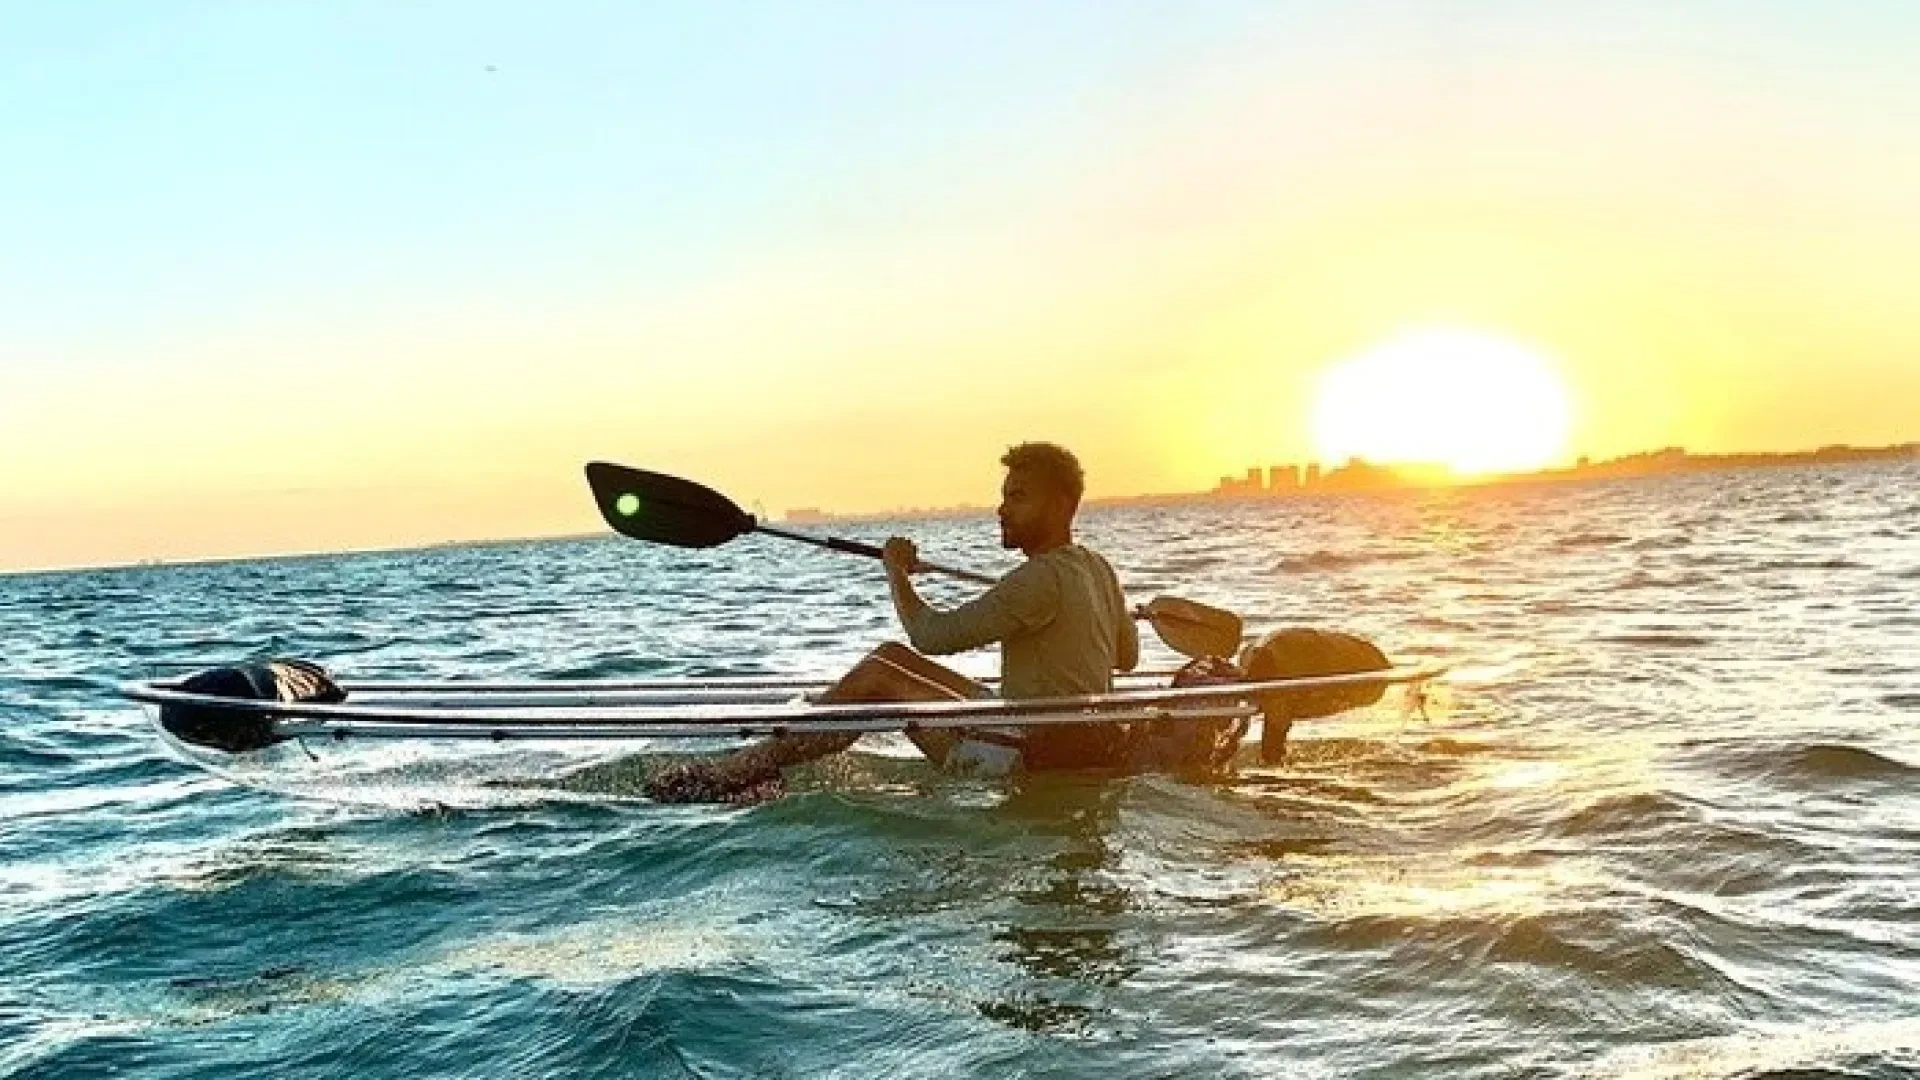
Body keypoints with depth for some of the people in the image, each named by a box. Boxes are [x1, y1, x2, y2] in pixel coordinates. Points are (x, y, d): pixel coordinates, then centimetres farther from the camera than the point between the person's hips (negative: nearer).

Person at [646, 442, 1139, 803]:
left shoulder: (1042, 578, -22)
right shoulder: (1097, 567, 8)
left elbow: (935, 634, -22)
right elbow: (1128, 657, 21)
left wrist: (896, 570, -6)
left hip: (1028, 755, -10)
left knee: (876, 678, -13)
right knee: (892, 655, 9)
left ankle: (737, 771, -6)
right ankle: (765, 757, 9)